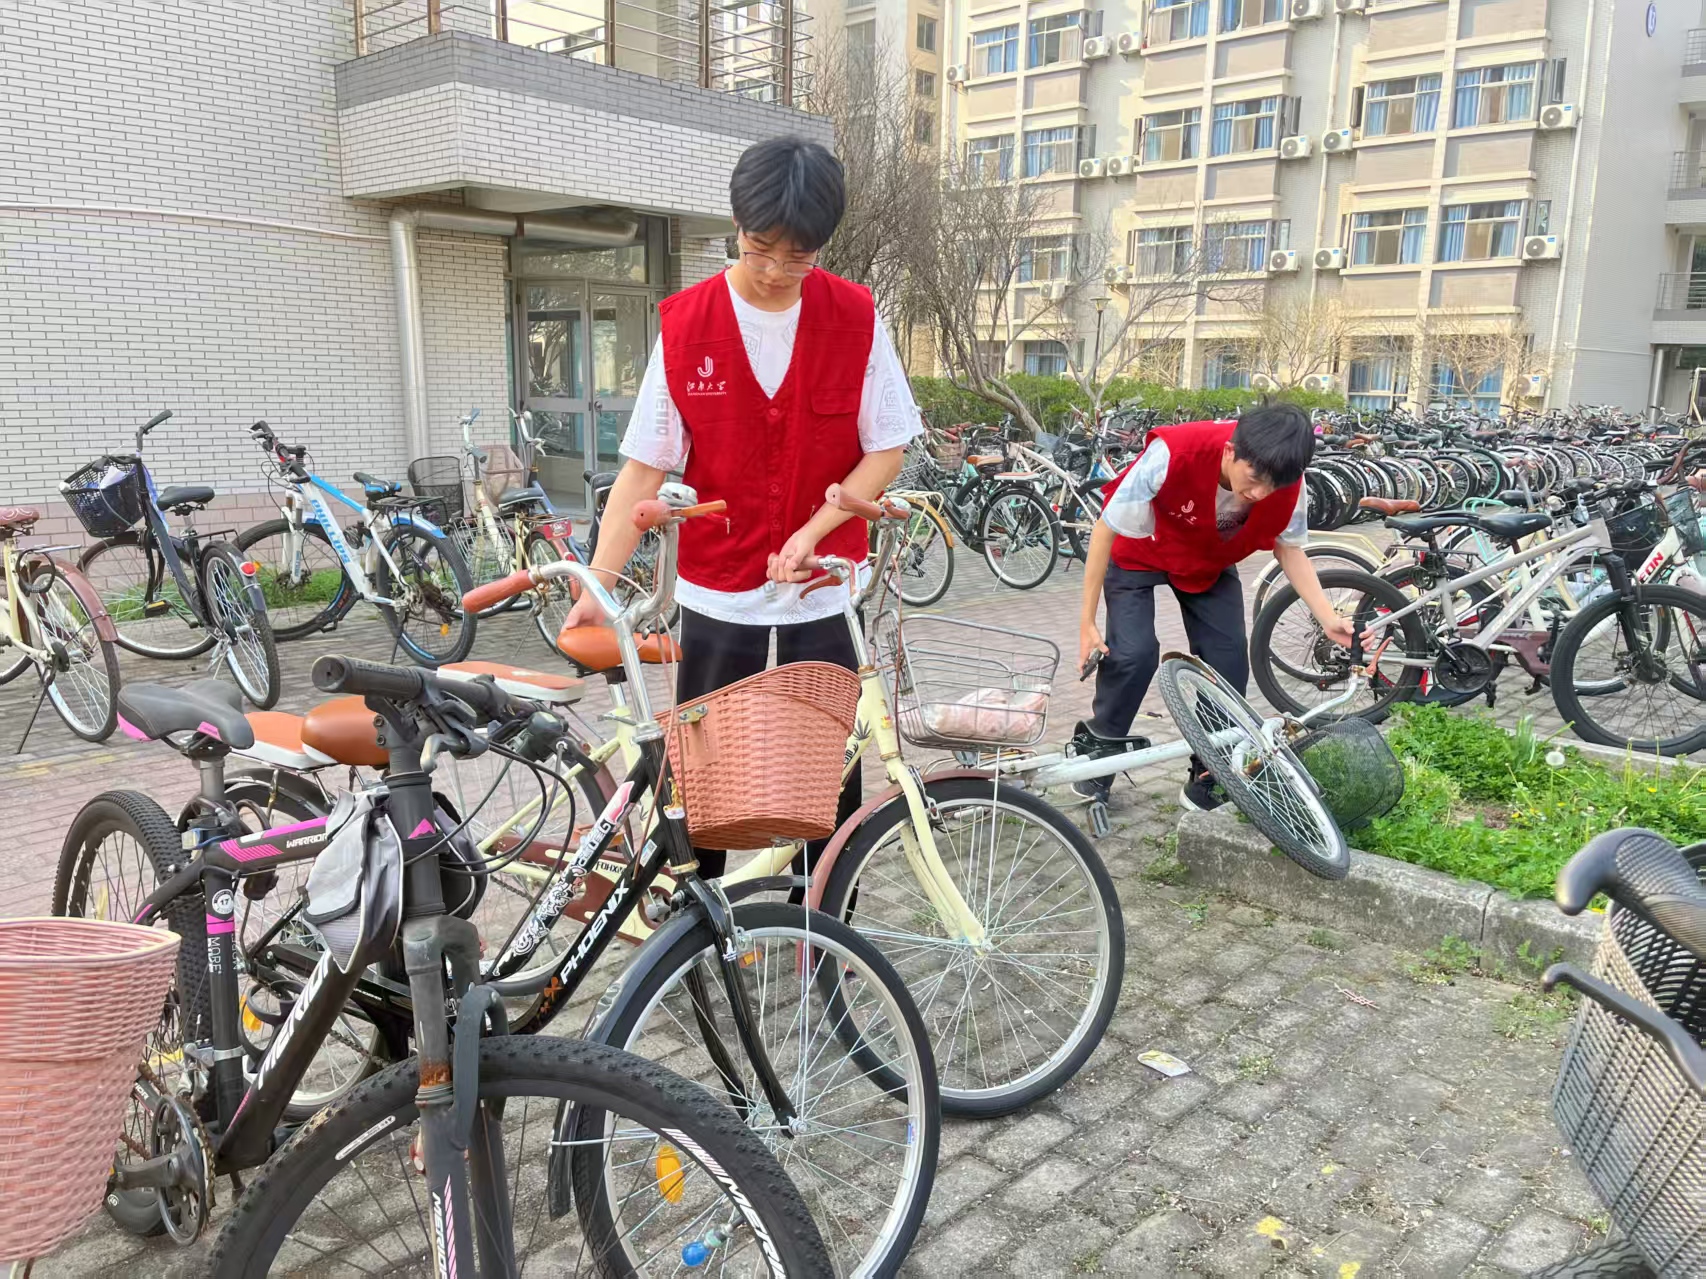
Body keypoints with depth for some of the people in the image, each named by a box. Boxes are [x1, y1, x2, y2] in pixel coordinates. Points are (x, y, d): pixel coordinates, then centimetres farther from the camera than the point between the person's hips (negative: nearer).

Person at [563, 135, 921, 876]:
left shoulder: (855, 318, -5)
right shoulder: (684, 324, -7)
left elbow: (886, 450, -1)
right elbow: (644, 468, -6)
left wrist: (813, 532, -15)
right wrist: (596, 587, -14)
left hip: (825, 586, 1)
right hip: (717, 591, 0)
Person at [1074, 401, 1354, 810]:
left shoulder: (1287, 485, -28)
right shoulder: (1173, 454, -40)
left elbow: (1288, 547, -8)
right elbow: (1107, 530, -27)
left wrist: (1328, 618, -20)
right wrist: (1087, 622, -23)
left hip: (1209, 563, 4)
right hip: (1138, 552, -3)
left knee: (1229, 660, -9)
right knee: (1134, 654, -20)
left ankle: (1209, 776, 8)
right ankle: (1093, 750, 4)